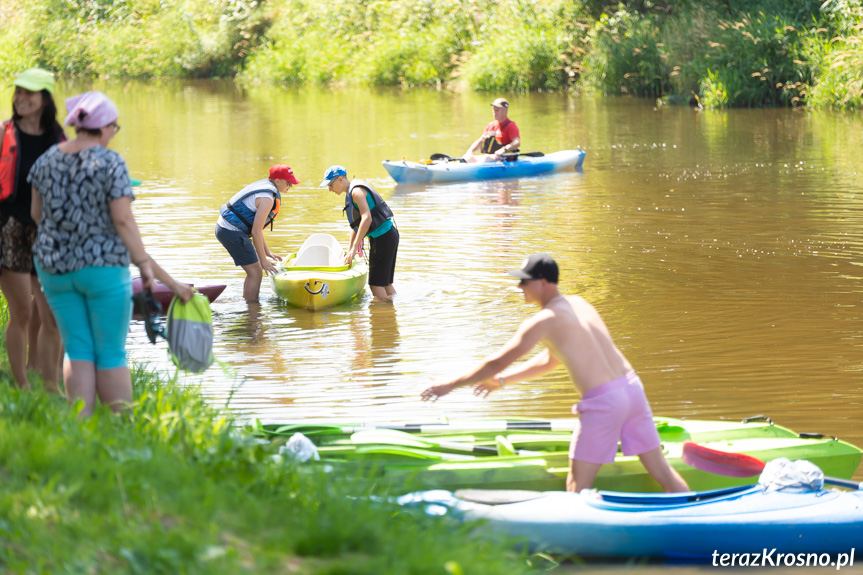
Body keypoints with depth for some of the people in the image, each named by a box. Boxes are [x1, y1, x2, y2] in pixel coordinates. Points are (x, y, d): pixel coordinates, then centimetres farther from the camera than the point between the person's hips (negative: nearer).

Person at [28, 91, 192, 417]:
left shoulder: (47, 160, 4)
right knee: (111, 354, 4)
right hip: (102, 267, -5)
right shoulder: (110, 163, -13)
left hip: (54, 267, 5)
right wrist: (144, 264, -10)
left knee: (77, 351, 8)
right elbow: (123, 220, -16)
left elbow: (36, 213, 13)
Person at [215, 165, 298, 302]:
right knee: (256, 272, -5)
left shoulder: (263, 186, 14)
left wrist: (267, 252, 19)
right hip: (232, 232, -10)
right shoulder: (267, 198, -18)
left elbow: (256, 227, 19)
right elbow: (256, 231, -20)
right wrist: (263, 260, -13)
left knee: (254, 270, 19)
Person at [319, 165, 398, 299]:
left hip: (383, 237, -10)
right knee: (385, 283, 14)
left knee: (376, 283, -7)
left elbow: (367, 219, -26)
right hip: (389, 235, 10)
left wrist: (354, 249, -26)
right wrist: (349, 252, 16)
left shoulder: (356, 192, -14)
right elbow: (355, 226, 21)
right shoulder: (350, 193, 17)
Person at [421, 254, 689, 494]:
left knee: (577, 486, 2)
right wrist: (502, 380, 28)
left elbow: (498, 362, -5)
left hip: (604, 402, -8)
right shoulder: (578, 303, 18)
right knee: (661, 470, 13)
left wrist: (451, 385, 5)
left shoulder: (543, 321, -7)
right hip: (632, 387, 8)